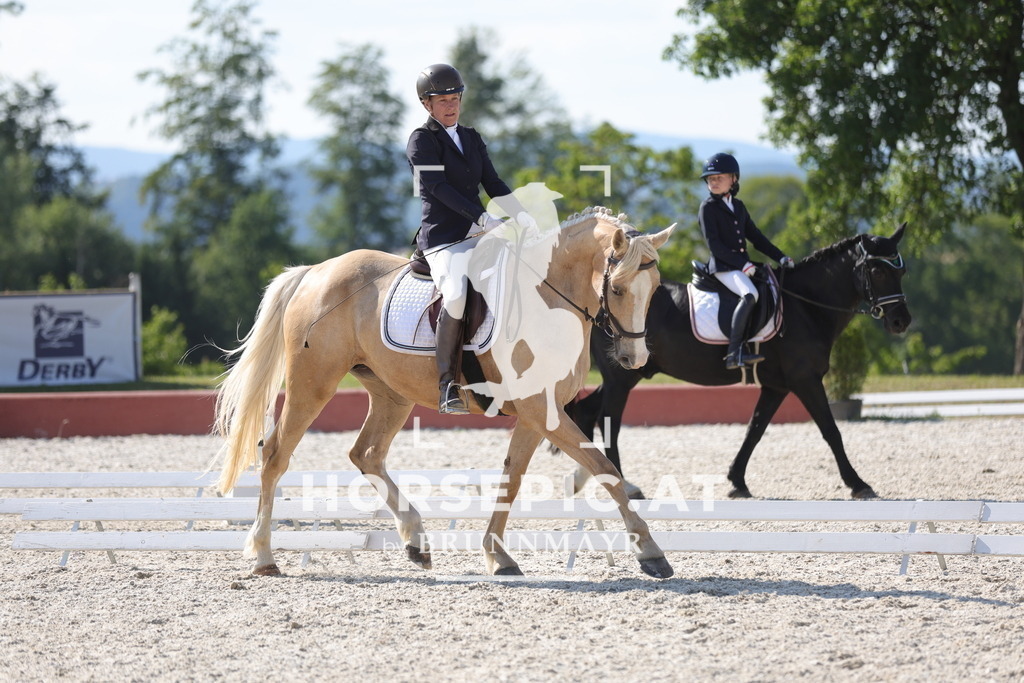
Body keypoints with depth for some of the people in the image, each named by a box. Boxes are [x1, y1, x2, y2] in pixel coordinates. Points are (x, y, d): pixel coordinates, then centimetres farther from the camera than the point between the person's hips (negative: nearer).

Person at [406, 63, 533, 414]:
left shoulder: (471, 139, 18)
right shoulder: (422, 139, -2)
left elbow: (493, 184, 18)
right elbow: (438, 187, -13)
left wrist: (523, 216, 1)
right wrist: (483, 218, -20)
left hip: (478, 234, 8)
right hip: (442, 238, -8)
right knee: (456, 295, -33)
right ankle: (448, 384, -26)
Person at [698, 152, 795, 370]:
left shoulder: (738, 207, 18)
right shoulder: (708, 208, -3)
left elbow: (755, 237, 22)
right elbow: (714, 244, -12)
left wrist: (780, 257, 12)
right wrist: (742, 264, -18)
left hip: (743, 265, 8)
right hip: (723, 267, -8)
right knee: (749, 294, -31)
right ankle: (734, 352, -38)